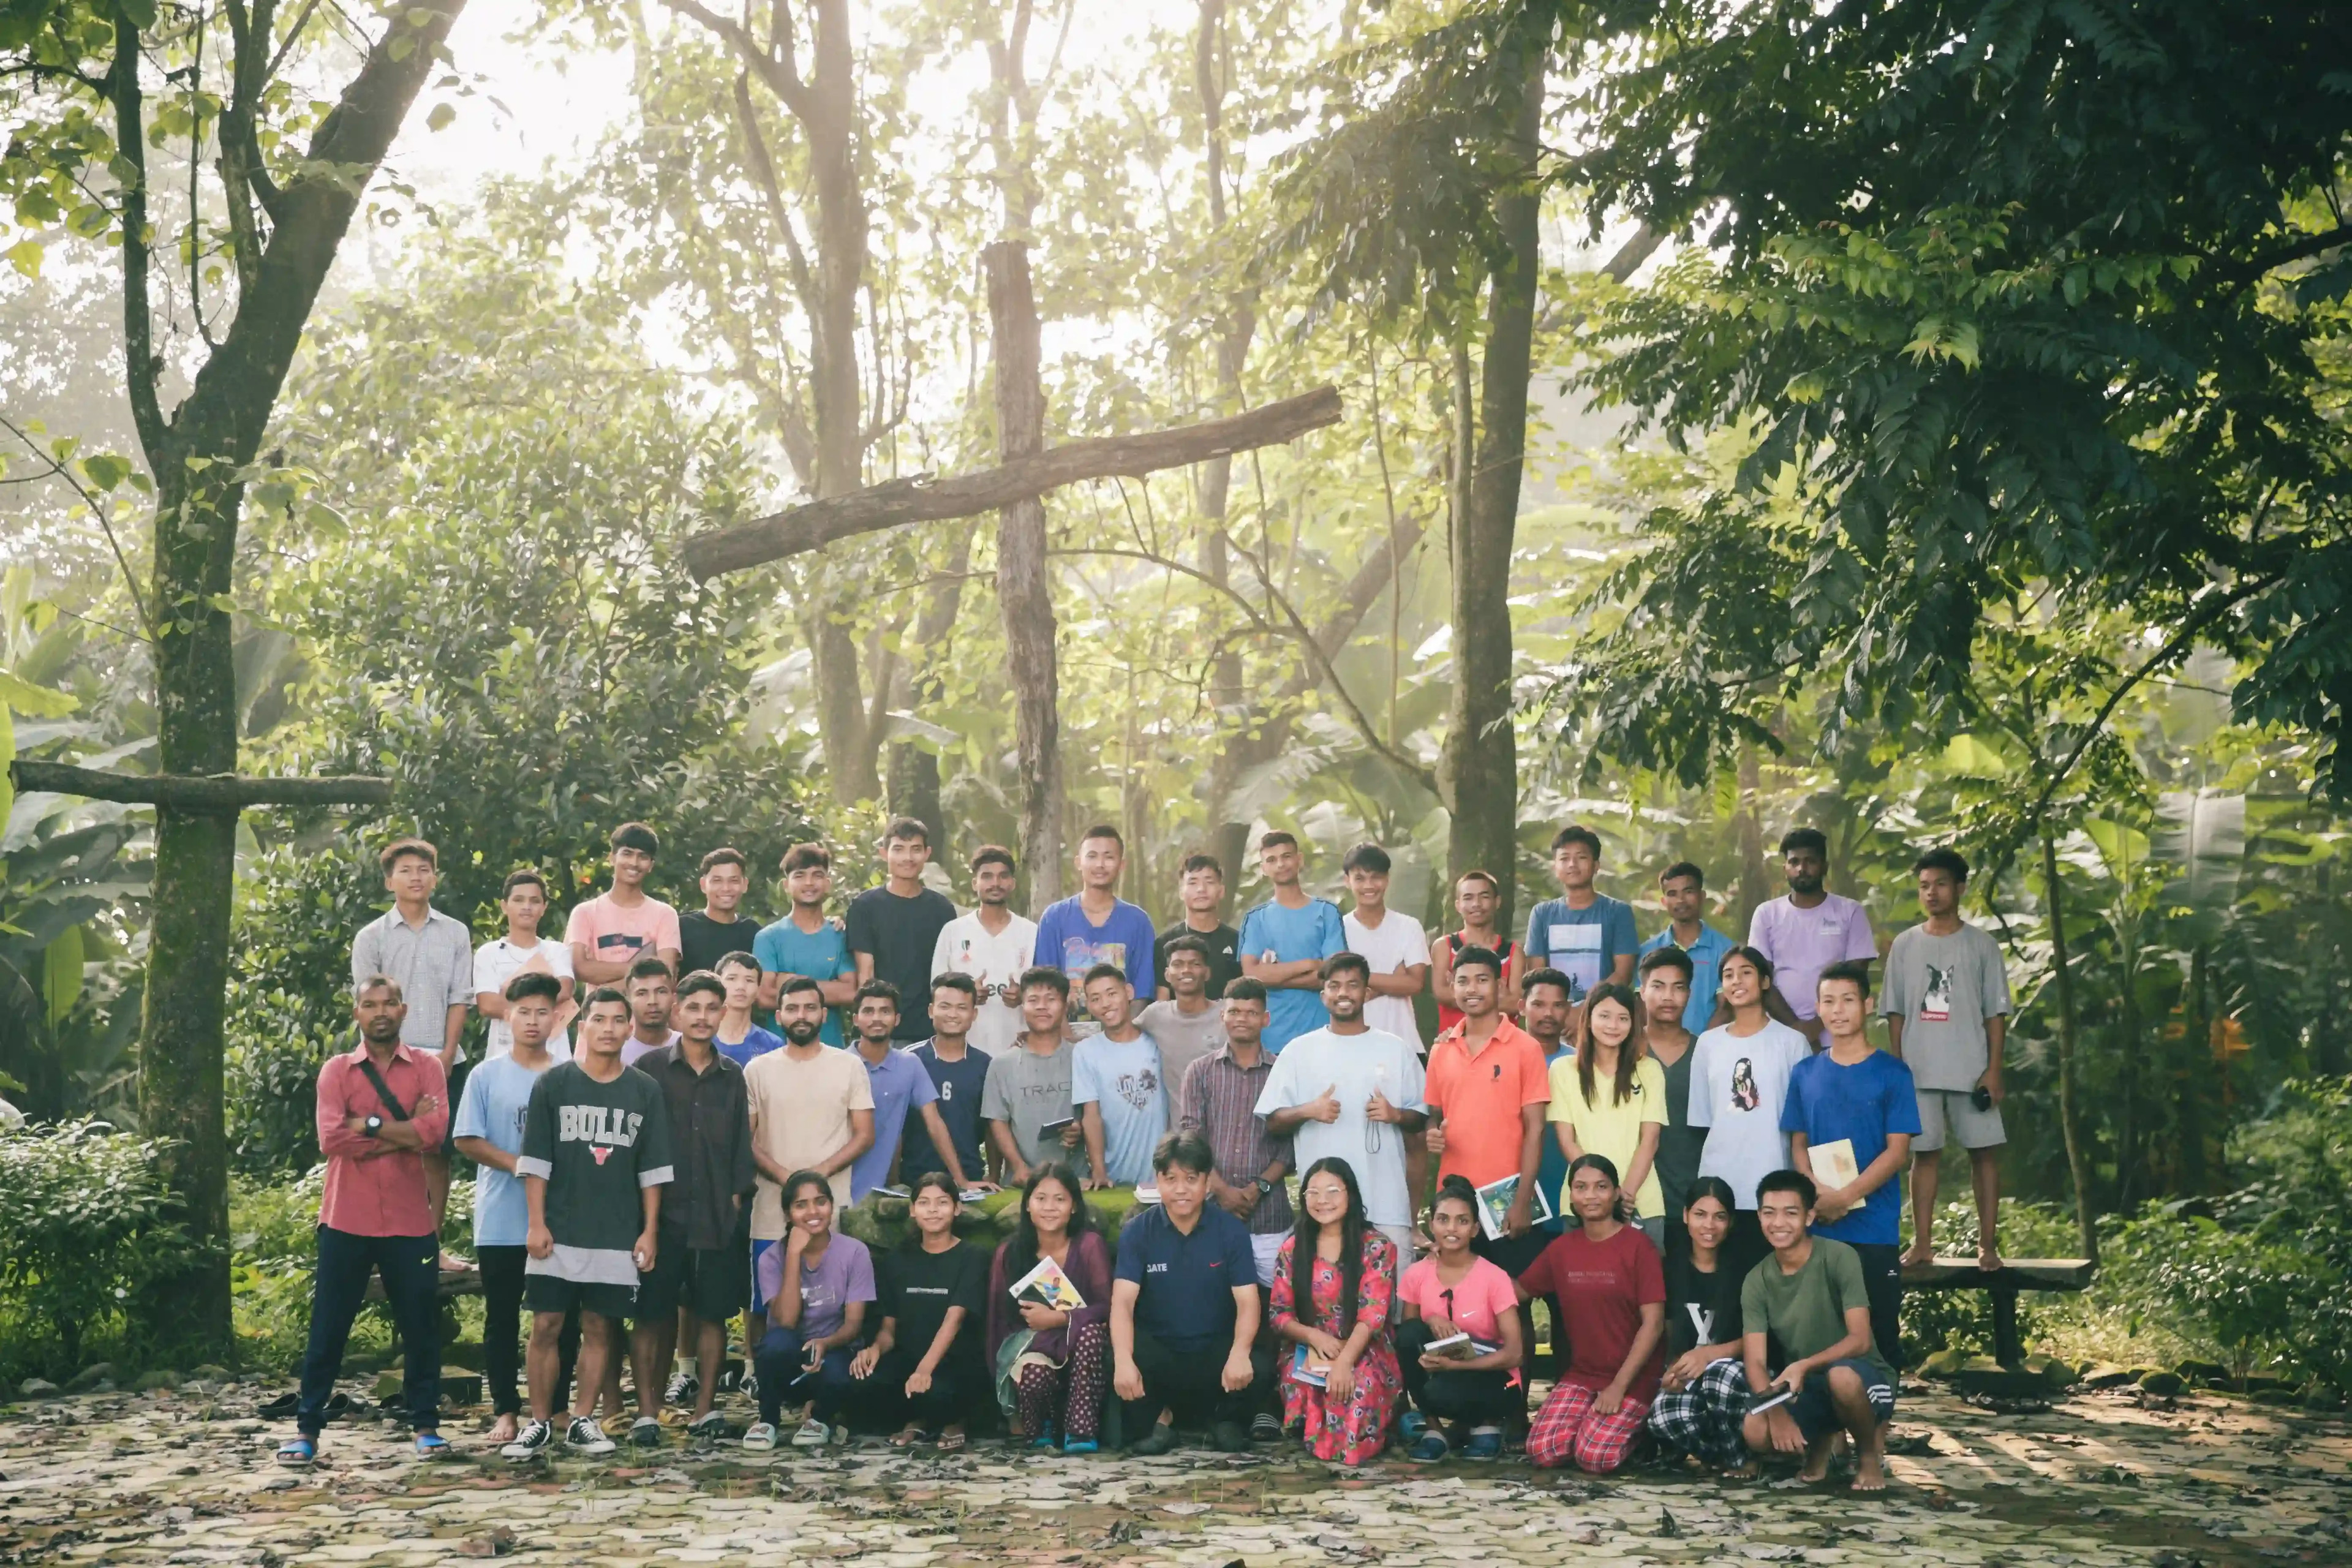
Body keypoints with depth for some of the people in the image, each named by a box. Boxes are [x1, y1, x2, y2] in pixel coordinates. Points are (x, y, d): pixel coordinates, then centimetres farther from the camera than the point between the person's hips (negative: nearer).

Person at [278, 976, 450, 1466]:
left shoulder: (426, 1066, 4)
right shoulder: (336, 1071, 4)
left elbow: (434, 1131, -12)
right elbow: (331, 1139, -12)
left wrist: (366, 1125, -11)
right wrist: (402, 1132, -11)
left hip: (409, 1222, 0)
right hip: (347, 1221, 0)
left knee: (421, 1328, 6)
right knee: (327, 1329, 5)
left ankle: (426, 1425, 16)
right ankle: (307, 1428, 11)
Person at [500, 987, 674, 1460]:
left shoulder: (645, 1091, 5)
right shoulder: (553, 1084, 1)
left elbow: (653, 1168, 7)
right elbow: (535, 1160, 0)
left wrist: (650, 1230, 2)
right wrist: (537, 1224, -6)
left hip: (618, 1236, 1)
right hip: (558, 1231, -1)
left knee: (599, 1327, 5)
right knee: (546, 1326, -1)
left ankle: (581, 1423, 14)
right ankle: (540, 1424, 8)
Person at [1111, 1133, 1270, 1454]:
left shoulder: (1232, 1231, -4)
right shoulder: (1138, 1232, -5)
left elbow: (1247, 1301, -11)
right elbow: (1123, 1302, -15)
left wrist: (1240, 1353, -32)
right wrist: (1123, 1360, -34)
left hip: (1216, 1349, 0)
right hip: (1158, 1349, 0)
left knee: (1260, 1368, -30)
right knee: (1113, 1365, -33)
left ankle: (1226, 1419, 7)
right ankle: (1156, 1417, 3)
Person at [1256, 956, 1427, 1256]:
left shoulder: (1396, 1050, 8)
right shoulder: (1299, 1050, 6)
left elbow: (1421, 1118, 12)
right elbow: (1272, 1122, 6)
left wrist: (1396, 1115, -9)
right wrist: (1307, 1111, -13)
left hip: (1386, 1202, 1)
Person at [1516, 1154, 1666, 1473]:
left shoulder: (1638, 1246, -9)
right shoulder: (1562, 1248, 7)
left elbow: (1653, 1323, -12)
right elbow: (1518, 1291, 15)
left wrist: (1619, 1385, -17)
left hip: (1633, 1376, -4)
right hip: (1581, 1373, 4)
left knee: (1595, 1457, -24)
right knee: (1543, 1453, -16)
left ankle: (1638, 1427, 8)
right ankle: (1592, 1419, 14)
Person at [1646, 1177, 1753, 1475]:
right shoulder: (1672, 1267, 5)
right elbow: (1668, 1333, 10)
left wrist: (1708, 1354, -23)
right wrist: (1676, 1369, -12)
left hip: (1736, 1370, -1)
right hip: (1688, 1376, 1)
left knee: (1721, 1373, -39)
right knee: (1663, 1418, -35)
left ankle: (1737, 1458, -12)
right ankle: (1717, 1450, -3)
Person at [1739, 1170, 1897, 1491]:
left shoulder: (1839, 1258, -16)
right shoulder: (1757, 1281, -4)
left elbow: (1860, 1340, -22)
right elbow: (1755, 1363, -10)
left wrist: (1804, 1366, -37)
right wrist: (1777, 1412, -30)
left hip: (1861, 1378, -3)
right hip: (1804, 1388, 3)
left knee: (1840, 1376, -40)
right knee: (1756, 1432, -27)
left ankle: (1870, 1454, -7)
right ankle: (1822, 1440, 9)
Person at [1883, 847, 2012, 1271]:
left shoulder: (1981, 945, 3)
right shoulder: (1905, 945, 8)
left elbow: (1996, 1013, 1)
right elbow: (1895, 1013, 9)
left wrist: (1993, 1069, -6)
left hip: (1971, 1072, -1)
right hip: (1919, 1071, 2)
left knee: (1984, 1152, -1)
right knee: (1924, 1153, 5)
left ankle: (1988, 1244, 4)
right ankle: (1922, 1243, 9)